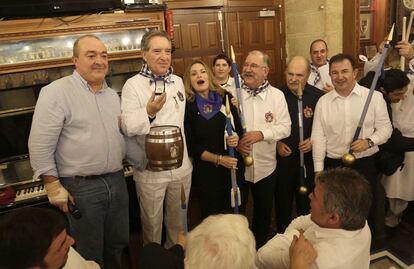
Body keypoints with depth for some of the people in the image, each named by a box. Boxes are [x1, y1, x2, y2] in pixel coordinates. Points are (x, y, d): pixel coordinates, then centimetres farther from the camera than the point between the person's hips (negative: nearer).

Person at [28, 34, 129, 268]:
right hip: (81, 187, -6)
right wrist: (54, 186, -13)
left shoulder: (112, 94, 10)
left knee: (118, 244, 21)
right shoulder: (56, 92, -12)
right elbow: (40, 146, -13)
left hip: (117, 181, 6)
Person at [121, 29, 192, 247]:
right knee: (152, 224, 14)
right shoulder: (132, 85, -11)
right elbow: (127, 127, -20)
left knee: (178, 223, 21)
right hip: (150, 170, -4)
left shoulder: (178, 81, 5)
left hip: (181, 166, 5)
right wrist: (149, 112, -35)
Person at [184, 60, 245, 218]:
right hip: (206, 172, -2)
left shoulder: (225, 98, -1)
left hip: (234, 168, 2)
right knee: (212, 219, 13)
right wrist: (218, 159, -14)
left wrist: (237, 138, -17)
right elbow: (191, 147, -6)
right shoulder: (187, 107, -7)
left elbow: (239, 128, 6)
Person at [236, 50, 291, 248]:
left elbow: (285, 127, -5)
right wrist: (235, 143, -20)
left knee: (263, 210, 18)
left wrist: (262, 134, -20)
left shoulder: (277, 95, -2)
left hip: (265, 166, 1)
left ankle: (260, 247, 42)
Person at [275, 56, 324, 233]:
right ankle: (282, 234, 36)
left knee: (307, 200, 15)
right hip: (282, 157, 0)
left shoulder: (318, 96, -7)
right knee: (282, 199, 15)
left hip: (308, 157, 0)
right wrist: (276, 143, -9)